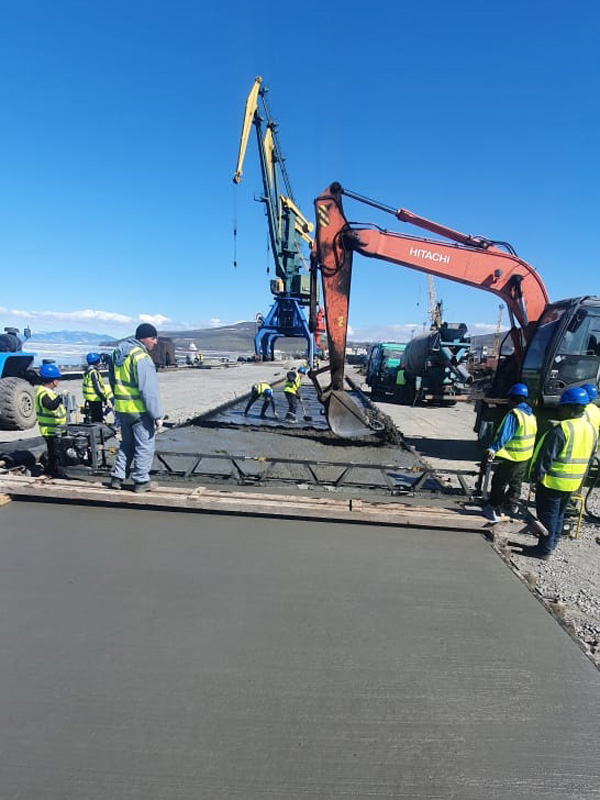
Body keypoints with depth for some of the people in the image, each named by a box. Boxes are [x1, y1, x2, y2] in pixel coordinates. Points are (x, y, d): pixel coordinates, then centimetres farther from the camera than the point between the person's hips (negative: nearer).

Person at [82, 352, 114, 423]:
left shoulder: (88, 370, 13)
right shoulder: (93, 372, -18)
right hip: (95, 400, -10)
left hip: (90, 399, 10)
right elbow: (97, 388, -22)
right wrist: (104, 399, -19)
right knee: (97, 420, -5)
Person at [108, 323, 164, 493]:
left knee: (127, 444, 21)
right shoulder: (141, 357, -20)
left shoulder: (117, 353, 10)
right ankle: (141, 481, 13)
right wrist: (157, 415, -18)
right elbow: (149, 390, -22)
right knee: (145, 446, 5)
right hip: (140, 410, -8)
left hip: (121, 408, 8)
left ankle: (117, 477, 26)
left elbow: (113, 382, 20)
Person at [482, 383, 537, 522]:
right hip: (526, 458, 8)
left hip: (511, 458, -8)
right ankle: (512, 505, 35)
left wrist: (492, 449, -32)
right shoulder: (531, 415, 6)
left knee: (499, 482, 3)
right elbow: (533, 436, 13)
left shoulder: (513, 415, -21)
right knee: (516, 483, 23)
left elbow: (503, 435, -30)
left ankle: (493, 508, 8)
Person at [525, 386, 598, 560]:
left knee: (547, 515, 2)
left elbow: (546, 457, -20)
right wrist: (580, 479, 21)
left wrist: (536, 477, -11)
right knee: (559, 514, 20)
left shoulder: (561, 429, -22)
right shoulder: (592, 430, 5)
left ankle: (544, 549, 9)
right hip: (572, 484, 8)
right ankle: (552, 544, 31)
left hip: (552, 482, -8)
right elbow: (589, 459, 14)